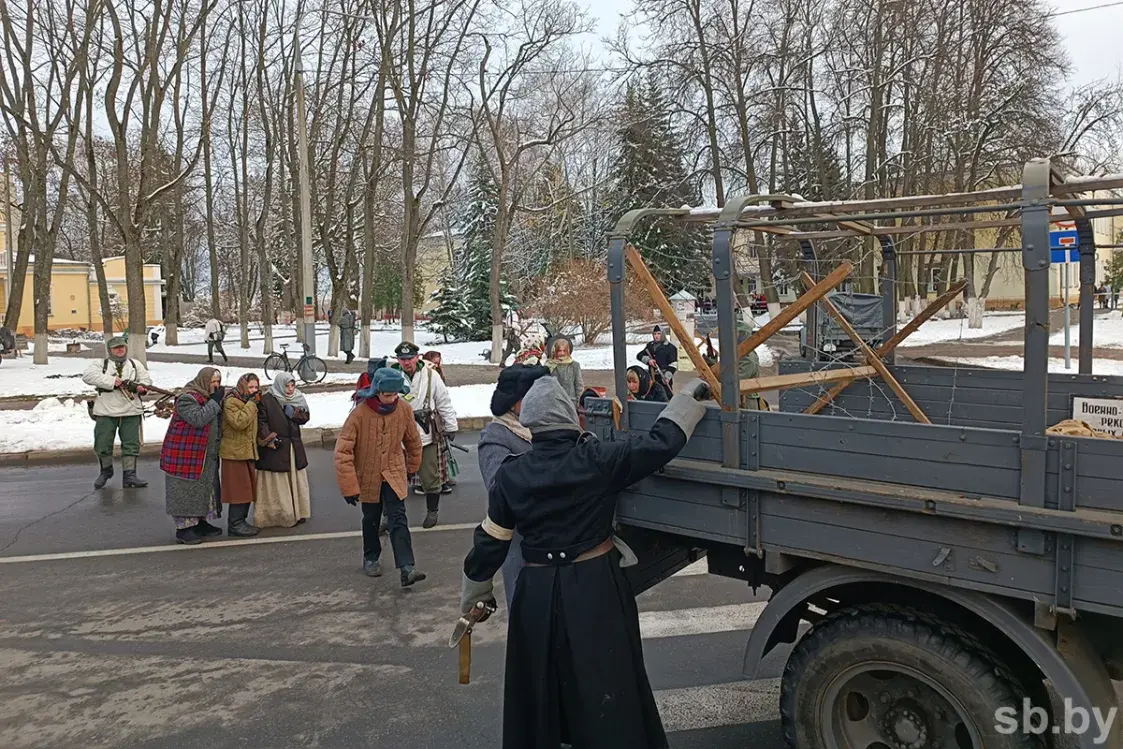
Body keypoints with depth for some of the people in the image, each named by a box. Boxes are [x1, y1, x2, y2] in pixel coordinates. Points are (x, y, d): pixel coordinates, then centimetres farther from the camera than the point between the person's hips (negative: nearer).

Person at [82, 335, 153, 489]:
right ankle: (106, 471, 28)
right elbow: (88, 375, -12)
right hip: (106, 412, -1)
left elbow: (146, 379, 10)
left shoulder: (135, 364, 15)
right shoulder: (101, 364, 6)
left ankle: (129, 476, 5)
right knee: (103, 445, 5)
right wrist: (112, 381, -21)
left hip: (131, 412, 2)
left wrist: (140, 387, -14)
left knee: (131, 445, 0)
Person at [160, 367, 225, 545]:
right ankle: (183, 528, 3)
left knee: (206, 488, 15)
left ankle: (201, 522, 27)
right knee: (186, 491, -4)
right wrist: (215, 402, -24)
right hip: (185, 455, -9)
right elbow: (198, 419, -30)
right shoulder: (187, 398, -16)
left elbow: (218, 422, 22)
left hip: (206, 456, 9)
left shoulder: (210, 398, 14)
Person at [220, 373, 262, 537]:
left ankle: (240, 521, 20)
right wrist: (251, 404, -22)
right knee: (239, 488, -7)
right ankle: (235, 524, -1)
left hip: (248, 451, 9)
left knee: (247, 488, 11)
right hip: (235, 452, -9)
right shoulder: (231, 402, -12)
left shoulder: (249, 402, 17)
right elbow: (239, 422, -27)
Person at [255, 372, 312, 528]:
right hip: (275, 449, -6)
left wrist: (294, 413, -11)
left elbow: (305, 417, 8)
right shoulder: (266, 400, -7)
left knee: (296, 481, 11)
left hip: (294, 447, 6)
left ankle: (296, 512, 19)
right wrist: (269, 439, -19)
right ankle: (275, 515, 1)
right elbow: (261, 422, -11)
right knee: (276, 484, -4)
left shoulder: (297, 399, 11)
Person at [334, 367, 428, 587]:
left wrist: (412, 468, 16)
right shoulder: (360, 413, -24)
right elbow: (343, 450, -21)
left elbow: (413, 441, 4)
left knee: (398, 519, -10)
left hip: (394, 474, 1)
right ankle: (370, 559, 36)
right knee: (371, 519, 15)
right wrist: (349, 486, -20)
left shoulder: (404, 409, -14)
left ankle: (406, 568, -16)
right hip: (367, 476, -1)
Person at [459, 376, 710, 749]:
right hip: (595, 589, -2)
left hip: (538, 594, 2)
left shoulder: (511, 475, -4)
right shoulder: (596, 460, -12)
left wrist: (474, 597, 15)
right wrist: (690, 394, 4)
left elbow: (489, 543, 2)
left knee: (537, 695, 19)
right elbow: (660, 443, -10)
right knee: (608, 693, 11)